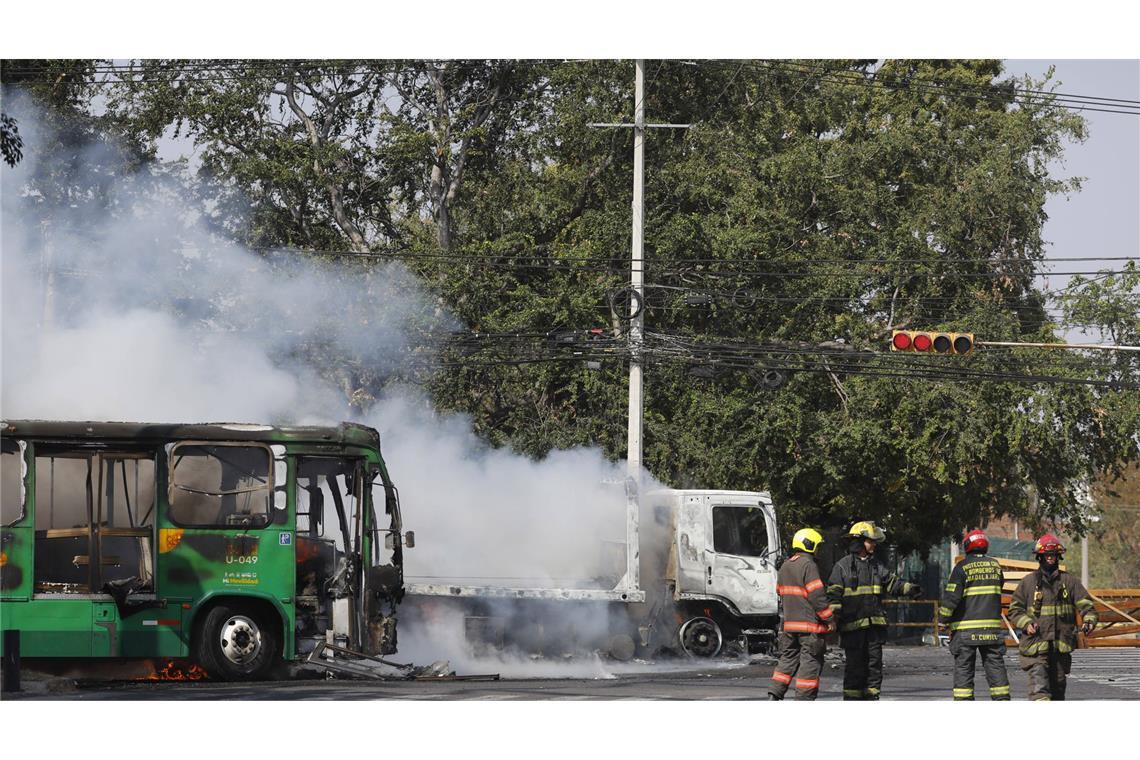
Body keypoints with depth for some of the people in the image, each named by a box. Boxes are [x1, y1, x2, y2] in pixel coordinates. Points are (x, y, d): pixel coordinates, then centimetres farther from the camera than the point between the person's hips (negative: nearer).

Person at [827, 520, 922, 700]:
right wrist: (834, 618, -16)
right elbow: (834, 594, -5)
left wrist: (909, 589, -2)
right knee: (855, 665, -3)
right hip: (853, 624, -5)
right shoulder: (843, 566, -3)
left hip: (874, 624, 5)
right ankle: (851, 700, 4)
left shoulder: (876, 565, 15)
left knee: (875, 663, 5)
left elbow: (891, 582, 16)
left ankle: (871, 696, 12)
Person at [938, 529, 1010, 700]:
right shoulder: (995, 566, 7)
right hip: (992, 626, 3)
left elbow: (952, 596, -11)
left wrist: (944, 618, 0)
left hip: (966, 627, -3)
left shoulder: (962, 567, -8)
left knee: (963, 668, 1)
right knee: (995, 666, 7)